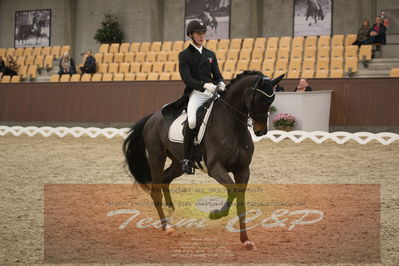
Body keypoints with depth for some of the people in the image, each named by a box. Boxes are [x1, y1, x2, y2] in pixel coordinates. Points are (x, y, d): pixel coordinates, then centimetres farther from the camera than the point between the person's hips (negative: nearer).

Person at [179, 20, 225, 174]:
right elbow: (187, 79, -6)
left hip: (212, 92, 5)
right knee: (192, 121, -28)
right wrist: (204, 85, -21)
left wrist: (221, 83, -9)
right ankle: (187, 159, -18)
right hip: (195, 93, -5)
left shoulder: (210, 54, 20)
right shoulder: (184, 55, 6)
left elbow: (217, 74, 15)